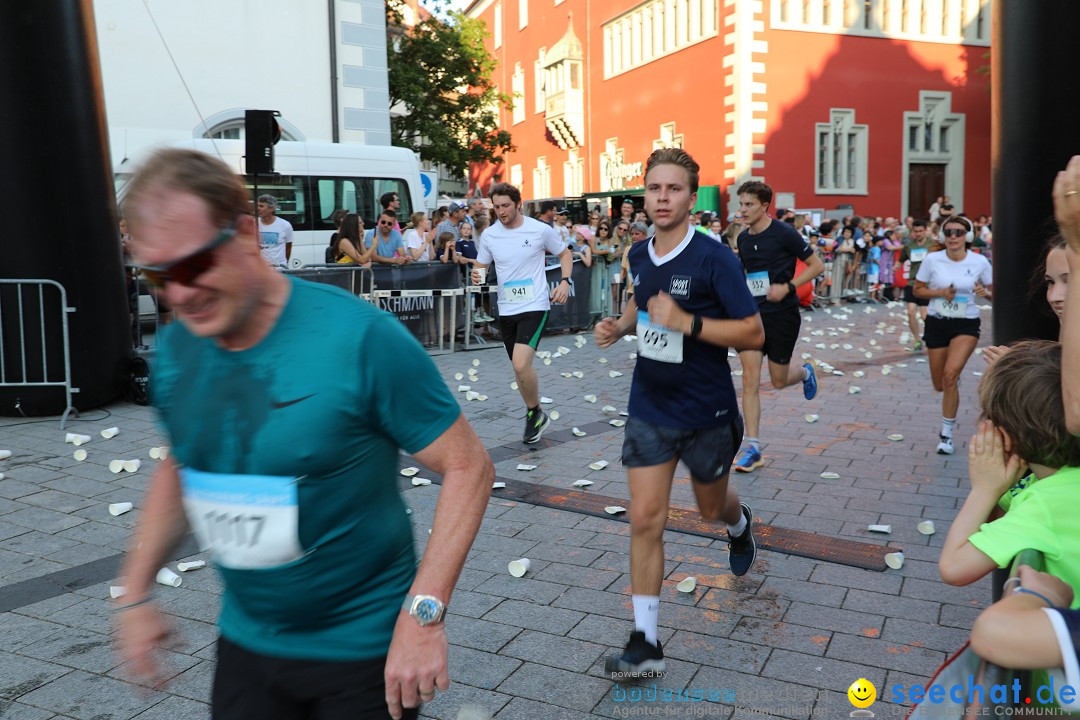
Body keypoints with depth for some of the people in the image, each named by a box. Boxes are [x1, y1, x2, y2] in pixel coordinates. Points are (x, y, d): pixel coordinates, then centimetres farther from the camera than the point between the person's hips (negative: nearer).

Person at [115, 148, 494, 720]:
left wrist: (424, 613, -25)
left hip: (363, 649, -4)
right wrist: (135, 594, 10)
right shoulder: (174, 351, -4)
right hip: (245, 644, 5)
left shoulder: (359, 337, -23)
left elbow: (467, 467, -19)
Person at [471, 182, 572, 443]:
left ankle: (535, 413, 4)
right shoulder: (489, 235, 2)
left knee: (521, 364, -20)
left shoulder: (541, 230, -7)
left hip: (534, 306, -5)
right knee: (520, 367, 14)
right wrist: (476, 275, -12)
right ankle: (535, 415, 35)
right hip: (506, 310, 5)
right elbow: (481, 265, 12)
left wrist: (565, 281, -9)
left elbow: (564, 254, 7)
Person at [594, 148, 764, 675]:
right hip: (649, 410, 4)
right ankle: (645, 642, 6)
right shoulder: (638, 255, 1)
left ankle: (740, 524, 60)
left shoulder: (714, 259, -17)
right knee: (645, 520, -3)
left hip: (706, 413, -3)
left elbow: (754, 334, -18)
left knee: (712, 508, 20)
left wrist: (687, 322, -30)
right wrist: (621, 325, 0)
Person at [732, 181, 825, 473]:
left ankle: (806, 372, 45)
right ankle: (753, 448, 0)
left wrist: (787, 287, -18)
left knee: (778, 380, 7)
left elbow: (817, 266, -8)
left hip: (782, 315, -4)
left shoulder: (784, 233, -12)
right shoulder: (743, 238, 6)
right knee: (749, 380, -5)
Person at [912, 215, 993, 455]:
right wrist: (940, 292, -16)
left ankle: (947, 434, -8)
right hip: (936, 322, 2)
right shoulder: (932, 259, -7)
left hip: (967, 323, -2)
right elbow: (918, 290, 1)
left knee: (950, 375, -22)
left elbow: (994, 293, 4)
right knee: (940, 385, 8)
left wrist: (985, 293, -19)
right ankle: (955, 381, 51)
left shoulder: (980, 262, -6)